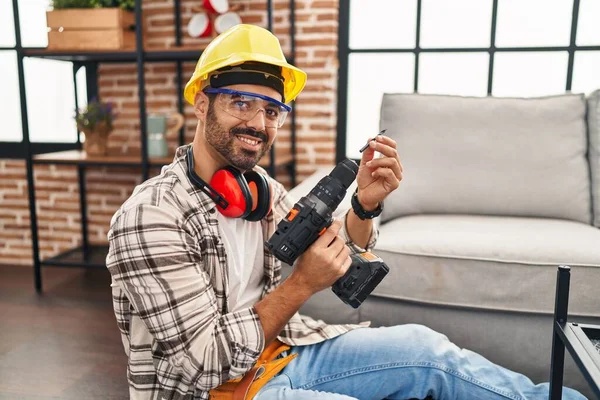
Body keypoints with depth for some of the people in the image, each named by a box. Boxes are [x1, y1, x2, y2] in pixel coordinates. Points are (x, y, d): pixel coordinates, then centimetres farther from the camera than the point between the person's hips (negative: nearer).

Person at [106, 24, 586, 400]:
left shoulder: (259, 186, -2)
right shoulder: (151, 215, -23)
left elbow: (337, 259, 7)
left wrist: (365, 204, -12)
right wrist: (302, 285, -26)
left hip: (277, 353, 6)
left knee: (423, 346, -4)